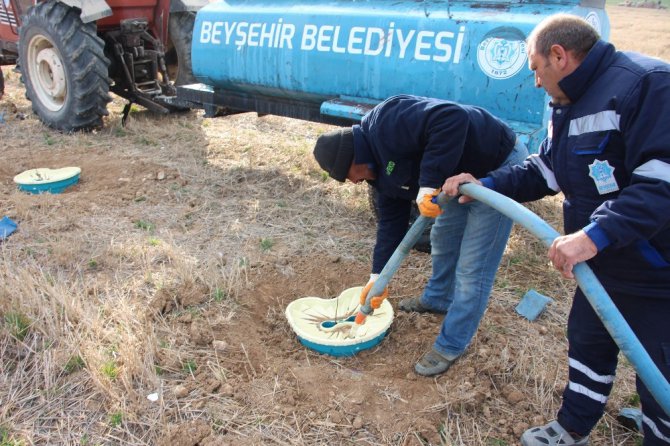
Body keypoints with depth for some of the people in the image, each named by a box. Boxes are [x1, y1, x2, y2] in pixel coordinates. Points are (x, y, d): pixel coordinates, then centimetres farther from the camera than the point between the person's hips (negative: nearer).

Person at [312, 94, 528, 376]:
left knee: (472, 268, -4)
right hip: (464, 178, 10)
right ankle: (438, 299, 52)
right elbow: (391, 218, 9)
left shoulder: (386, 123, -26)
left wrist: (429, 183, -37)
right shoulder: (380, 167, 5)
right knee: (442, 240, 26)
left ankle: (450, 347, 13)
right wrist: (378, 275, 9)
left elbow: (453, 118, -39)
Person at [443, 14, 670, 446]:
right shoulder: (569, 105, 9)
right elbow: (545, 169, 13)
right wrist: (485, 185, 2)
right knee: (587, 344, 24)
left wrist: (595, 235, -40)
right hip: (603, 266, 10)